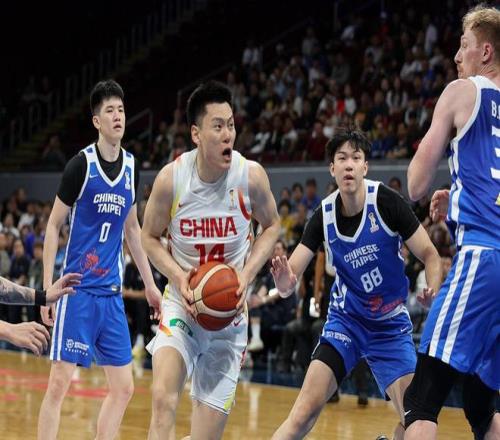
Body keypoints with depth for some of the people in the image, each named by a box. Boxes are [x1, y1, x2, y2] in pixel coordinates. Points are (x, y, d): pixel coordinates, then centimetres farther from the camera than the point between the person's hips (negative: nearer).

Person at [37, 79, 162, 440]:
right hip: (78, 288, -6)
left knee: (123, 388, 6)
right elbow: (53, 226, -5)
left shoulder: (131, 167, 8)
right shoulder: (81, 164, -9)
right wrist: (47, 287, -10)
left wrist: (150, 284, 19)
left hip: (112, 292, 6)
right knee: (60, 382, -9)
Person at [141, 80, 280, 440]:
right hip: (183, 303, -1)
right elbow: (150, 237, 1)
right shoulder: (172, 177, -15)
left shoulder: (251, 175, -14)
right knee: (164, 400, -25)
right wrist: (179, 276, -17)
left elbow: (272, 226, 5)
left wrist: (247, 274, -11)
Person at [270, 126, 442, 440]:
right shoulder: (324, 216, -10)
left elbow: (429, 254, -13)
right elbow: (291, 273, -11)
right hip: (345, 320, 1)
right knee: (305, 413, -14)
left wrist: (434, 288, -35)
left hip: (391, 325, -1)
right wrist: (284, 282, -36)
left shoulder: (386, 202, -17)